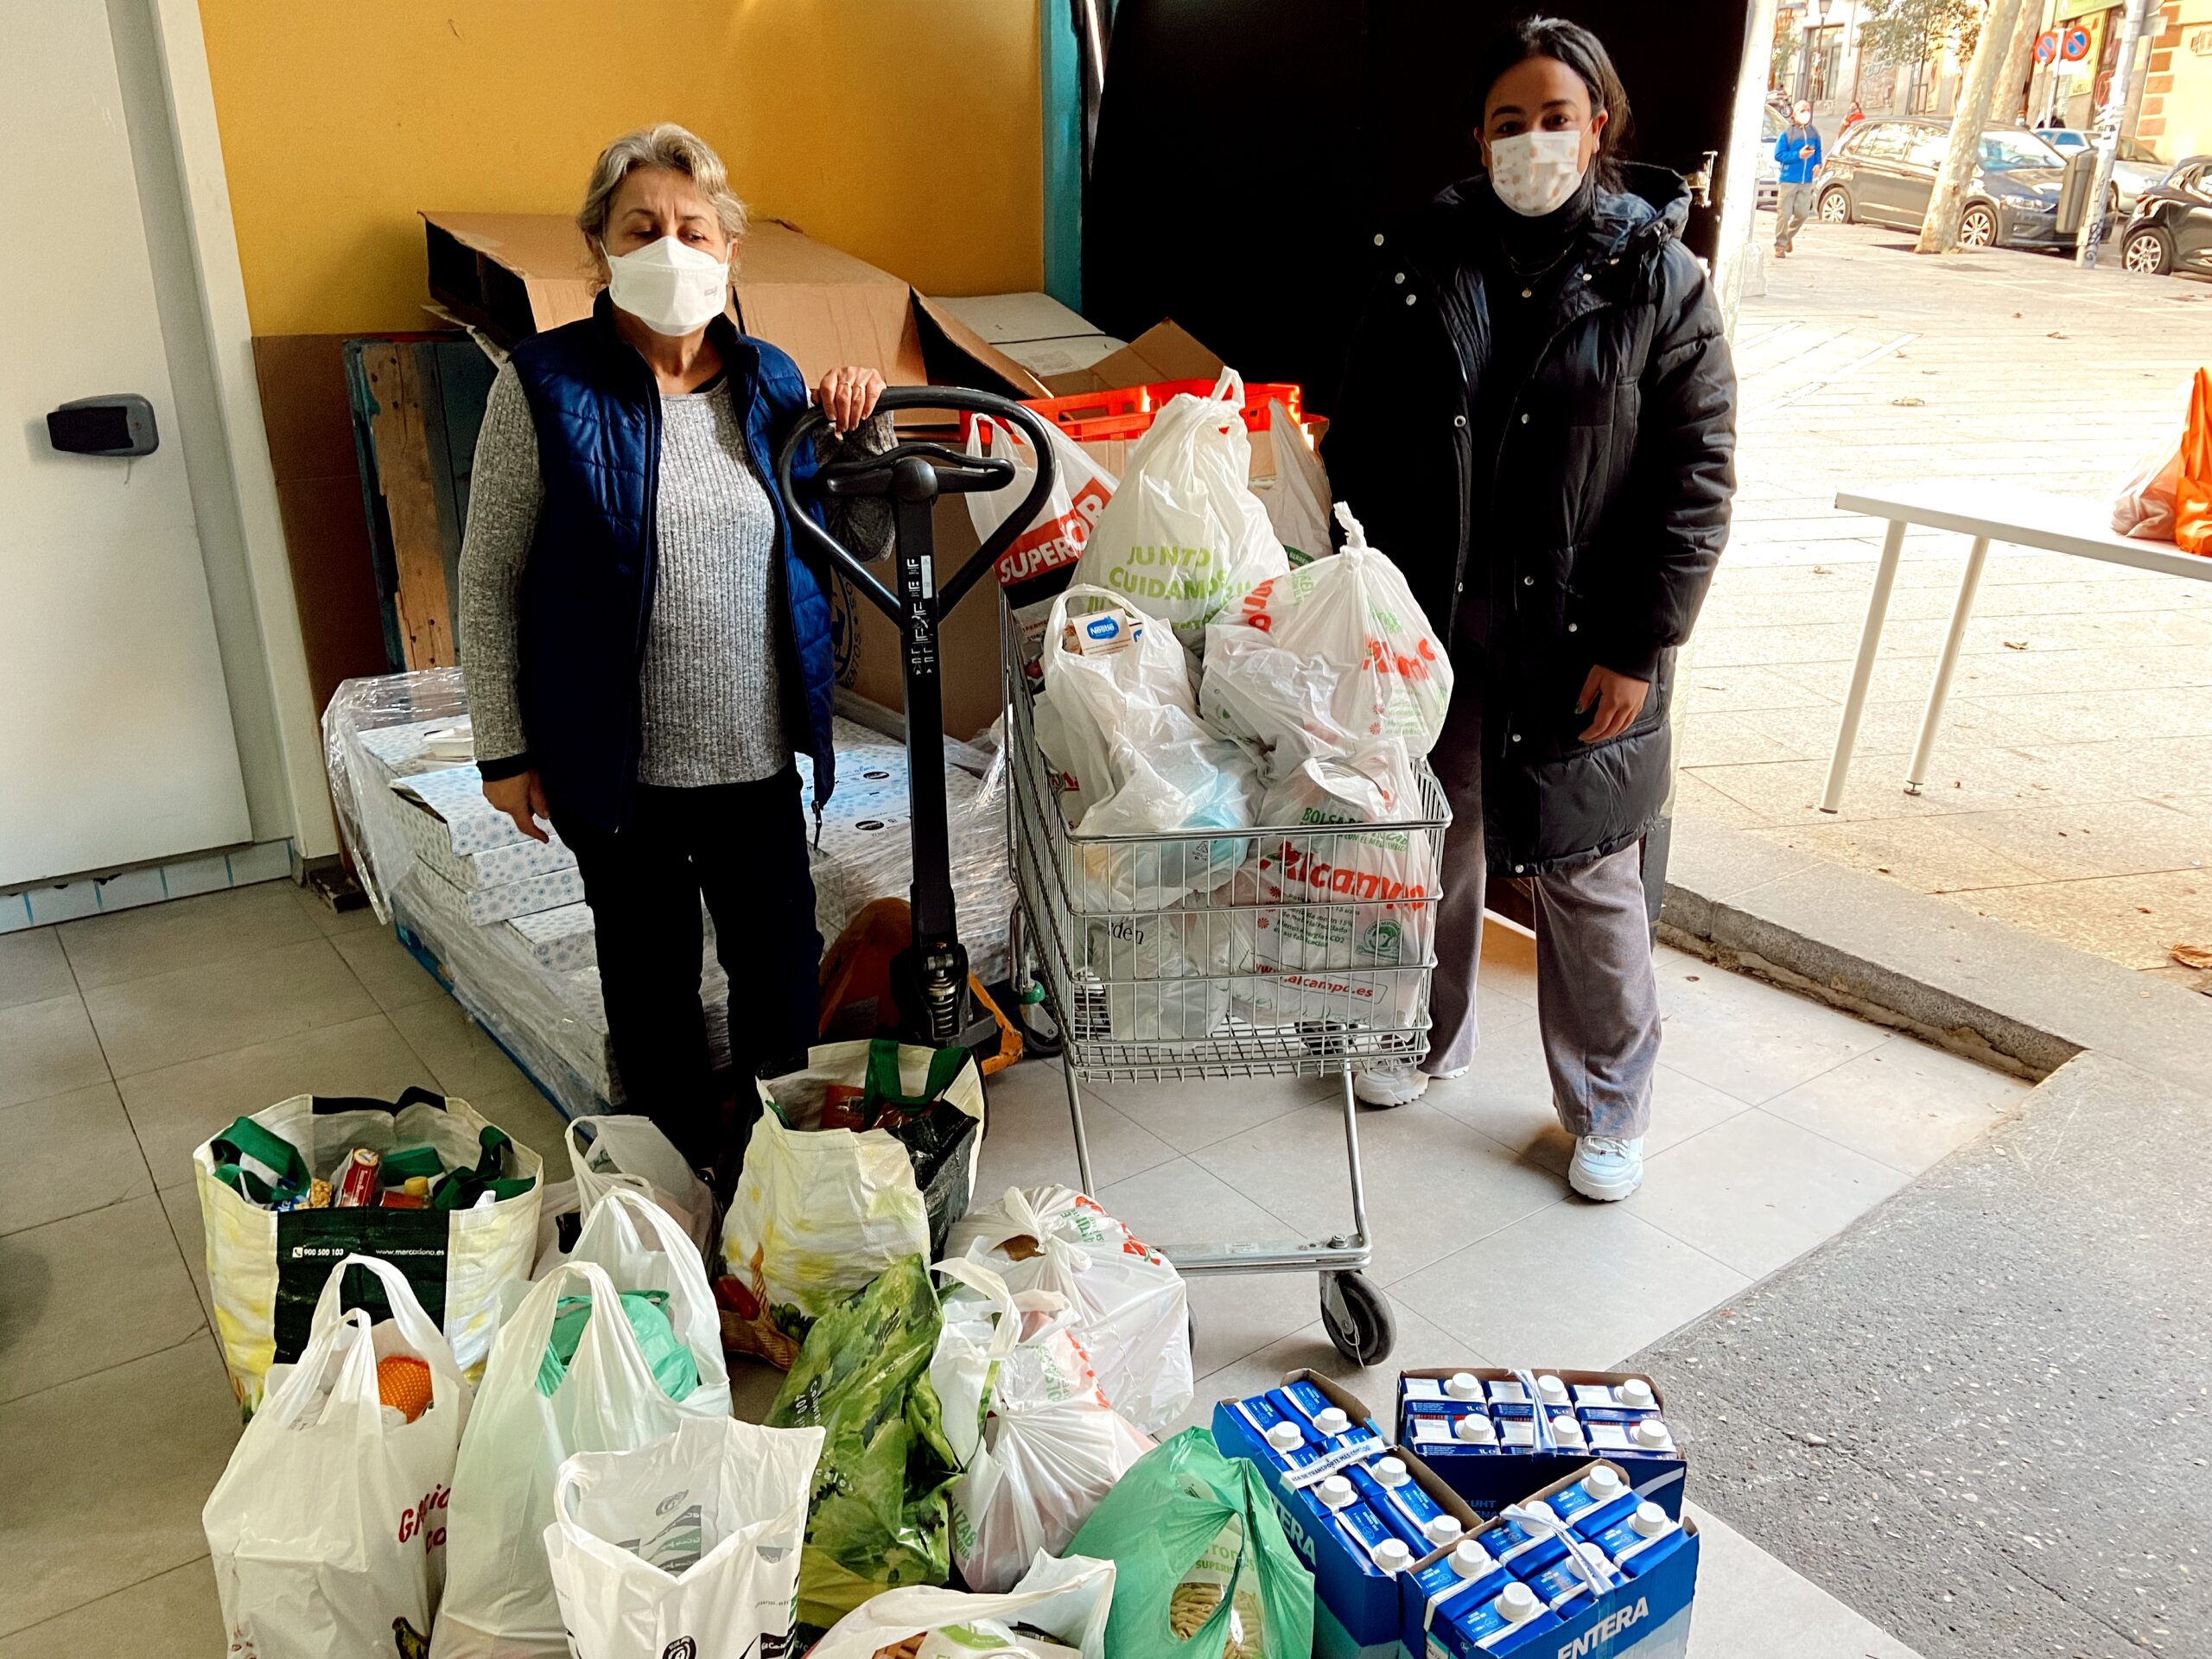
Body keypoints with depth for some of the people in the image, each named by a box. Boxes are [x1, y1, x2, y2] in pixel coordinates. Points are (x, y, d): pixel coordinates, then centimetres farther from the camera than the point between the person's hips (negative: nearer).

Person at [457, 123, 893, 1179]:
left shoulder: (770, 383, 3)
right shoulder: (546, 385, -8)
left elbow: (864, 542, 12)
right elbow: (489, 580, -5)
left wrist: (863, 436, -5)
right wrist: (504, 749, -6)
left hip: (760, 753, 3)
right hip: (621, 764, -3)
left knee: (782, 973, 14)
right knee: (653, 991, 14)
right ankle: (681, 1173, 36)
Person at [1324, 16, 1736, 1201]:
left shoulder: (1658, 279, -5)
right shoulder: (1424, 259, 3)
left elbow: (1695, 479, -6)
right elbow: (1359, 439, 6)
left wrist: (1638, 647, -11)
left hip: (1580, 641, -3)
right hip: (1430, 625, 3)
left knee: (1588, 879, 6)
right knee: (1433, 848, 17)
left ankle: (1606, 1109, 25)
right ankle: (1429, 1041, 41)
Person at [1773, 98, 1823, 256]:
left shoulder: (1814, 133, 10)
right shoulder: (1787, 133, -4)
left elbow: (1818, 152, 19)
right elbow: (1778, 155, -8)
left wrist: (1818, 164, -2)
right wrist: (1798, 155, -16)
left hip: (1807, 181, 4)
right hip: (1788, 180, -4)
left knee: (1803, 213, 4)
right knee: (1784, 214, -6)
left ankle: (1789, 236, 30)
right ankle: (1780, 246, 4)